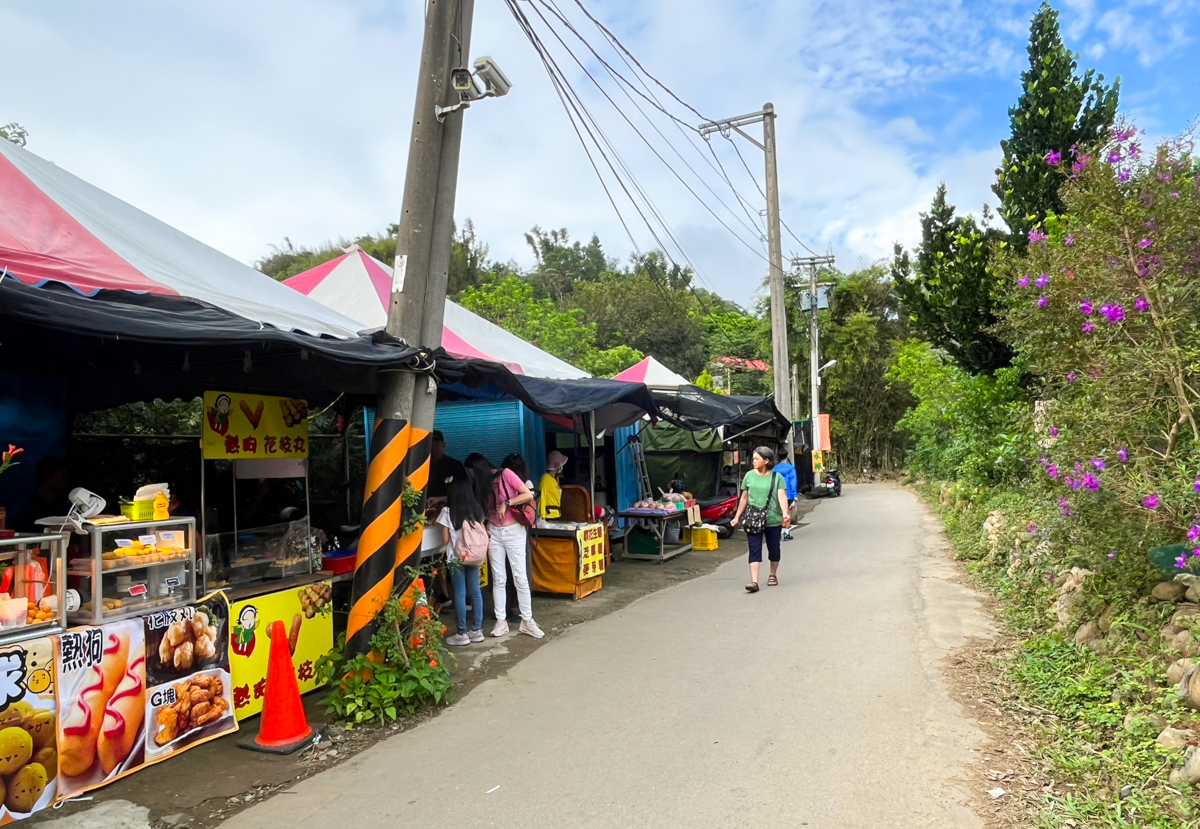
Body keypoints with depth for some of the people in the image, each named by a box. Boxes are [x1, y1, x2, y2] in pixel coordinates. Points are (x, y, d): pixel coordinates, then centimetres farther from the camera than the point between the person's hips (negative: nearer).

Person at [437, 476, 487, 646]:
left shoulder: (447, 512, -9)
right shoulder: (476, 510, 3)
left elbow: (445, 539, -7)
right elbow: (484, 535, 5)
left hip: (456, 557, -4)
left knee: (460, 594, 1)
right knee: (475, 592, 9)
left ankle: (462, 634, 7)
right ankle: (477, 630, 16)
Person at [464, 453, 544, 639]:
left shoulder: (506, 474, -11)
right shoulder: (481, 483, 8)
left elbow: (528, 495, -16)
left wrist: (506, 503, -20)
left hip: (513, 531, -5)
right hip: (493, 532, 5)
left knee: (520, 577, -2)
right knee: (498, 579, 5)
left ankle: (527, 621, 4)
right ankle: (501, 621, 10)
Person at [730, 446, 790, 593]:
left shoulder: (777, 477, -3)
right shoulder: (749, 475, 4)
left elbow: (782, 497, -13)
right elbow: (744, 498, 11)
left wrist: (785, 514, -29)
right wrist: (737, 517, 12)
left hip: (773, 520, -1)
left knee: (773, 548, 12)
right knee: (754, 550, -6)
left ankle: (773, 575, 34)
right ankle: (754, 581, -12)